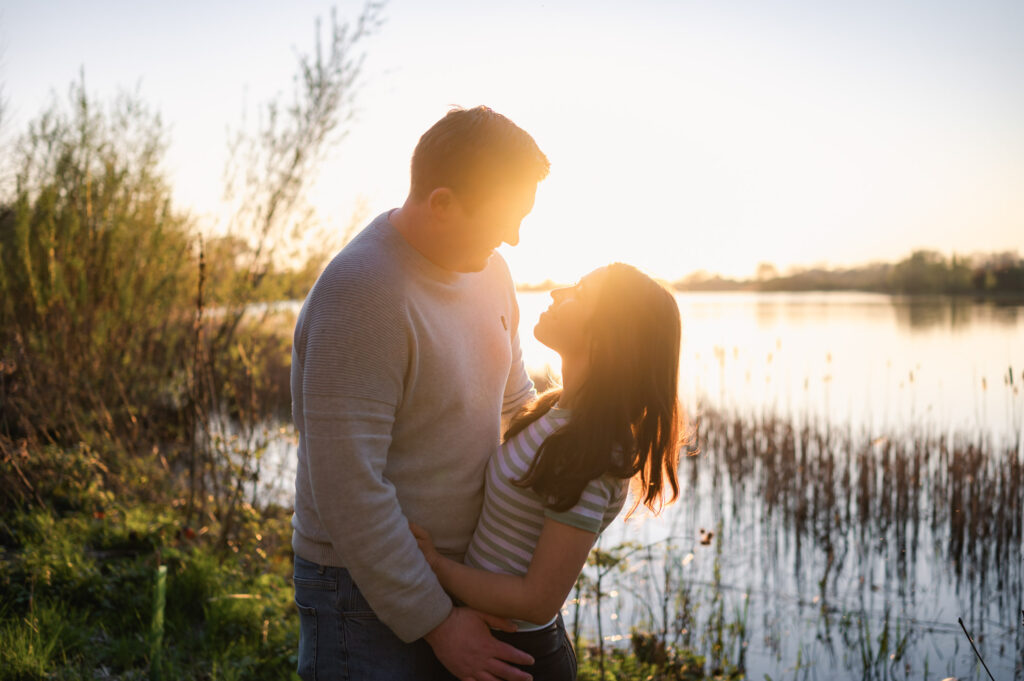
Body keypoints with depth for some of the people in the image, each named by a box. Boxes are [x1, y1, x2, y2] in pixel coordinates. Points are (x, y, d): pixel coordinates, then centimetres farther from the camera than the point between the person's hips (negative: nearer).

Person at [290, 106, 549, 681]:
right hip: (368, 591, -7)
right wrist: (435, 622, -18)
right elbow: (347, 489, -24)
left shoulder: (488, 269, 2)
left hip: (460, 575, 8)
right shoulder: (362, 294, -24)